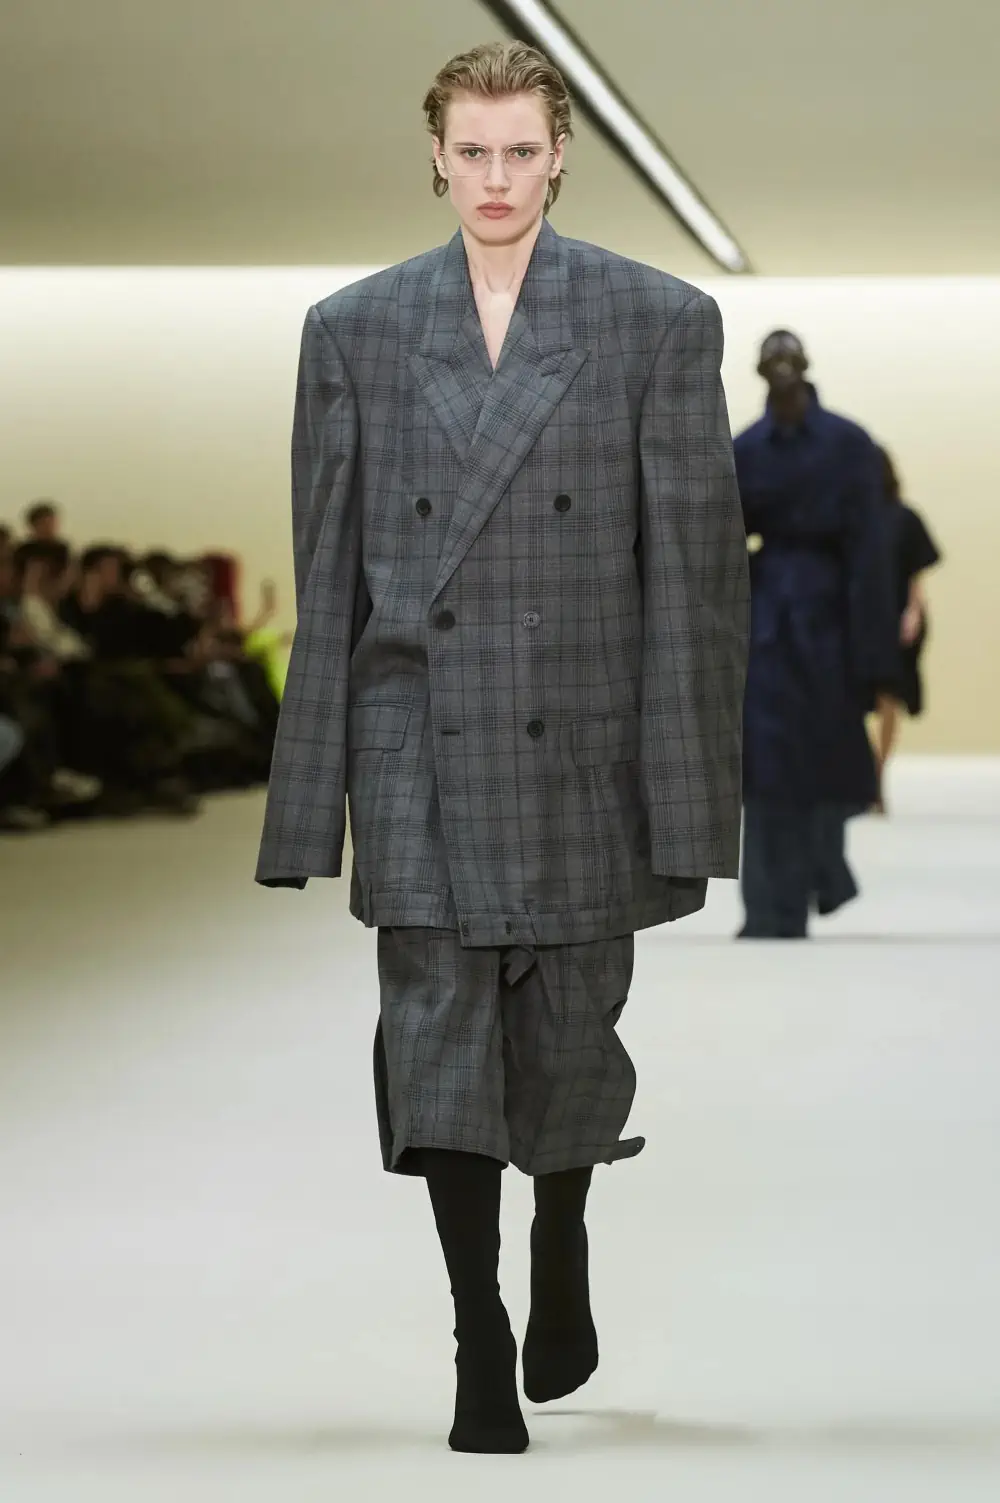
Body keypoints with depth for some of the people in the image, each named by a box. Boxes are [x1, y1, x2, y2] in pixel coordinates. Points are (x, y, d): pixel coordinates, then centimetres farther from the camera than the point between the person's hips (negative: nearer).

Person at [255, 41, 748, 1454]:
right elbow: (327, 576, 7)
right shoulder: (353, 329, 6)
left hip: (582, 747, -1)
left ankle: (561, 1247, 38)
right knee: (437, 1034, -3)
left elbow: (696, 568, -1)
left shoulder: (662, 323, 1)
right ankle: (480, 1348, 6)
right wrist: (313, 798, 3)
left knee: (572, 1041, 8)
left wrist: (691, 795, -6)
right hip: (418, 741, 1)